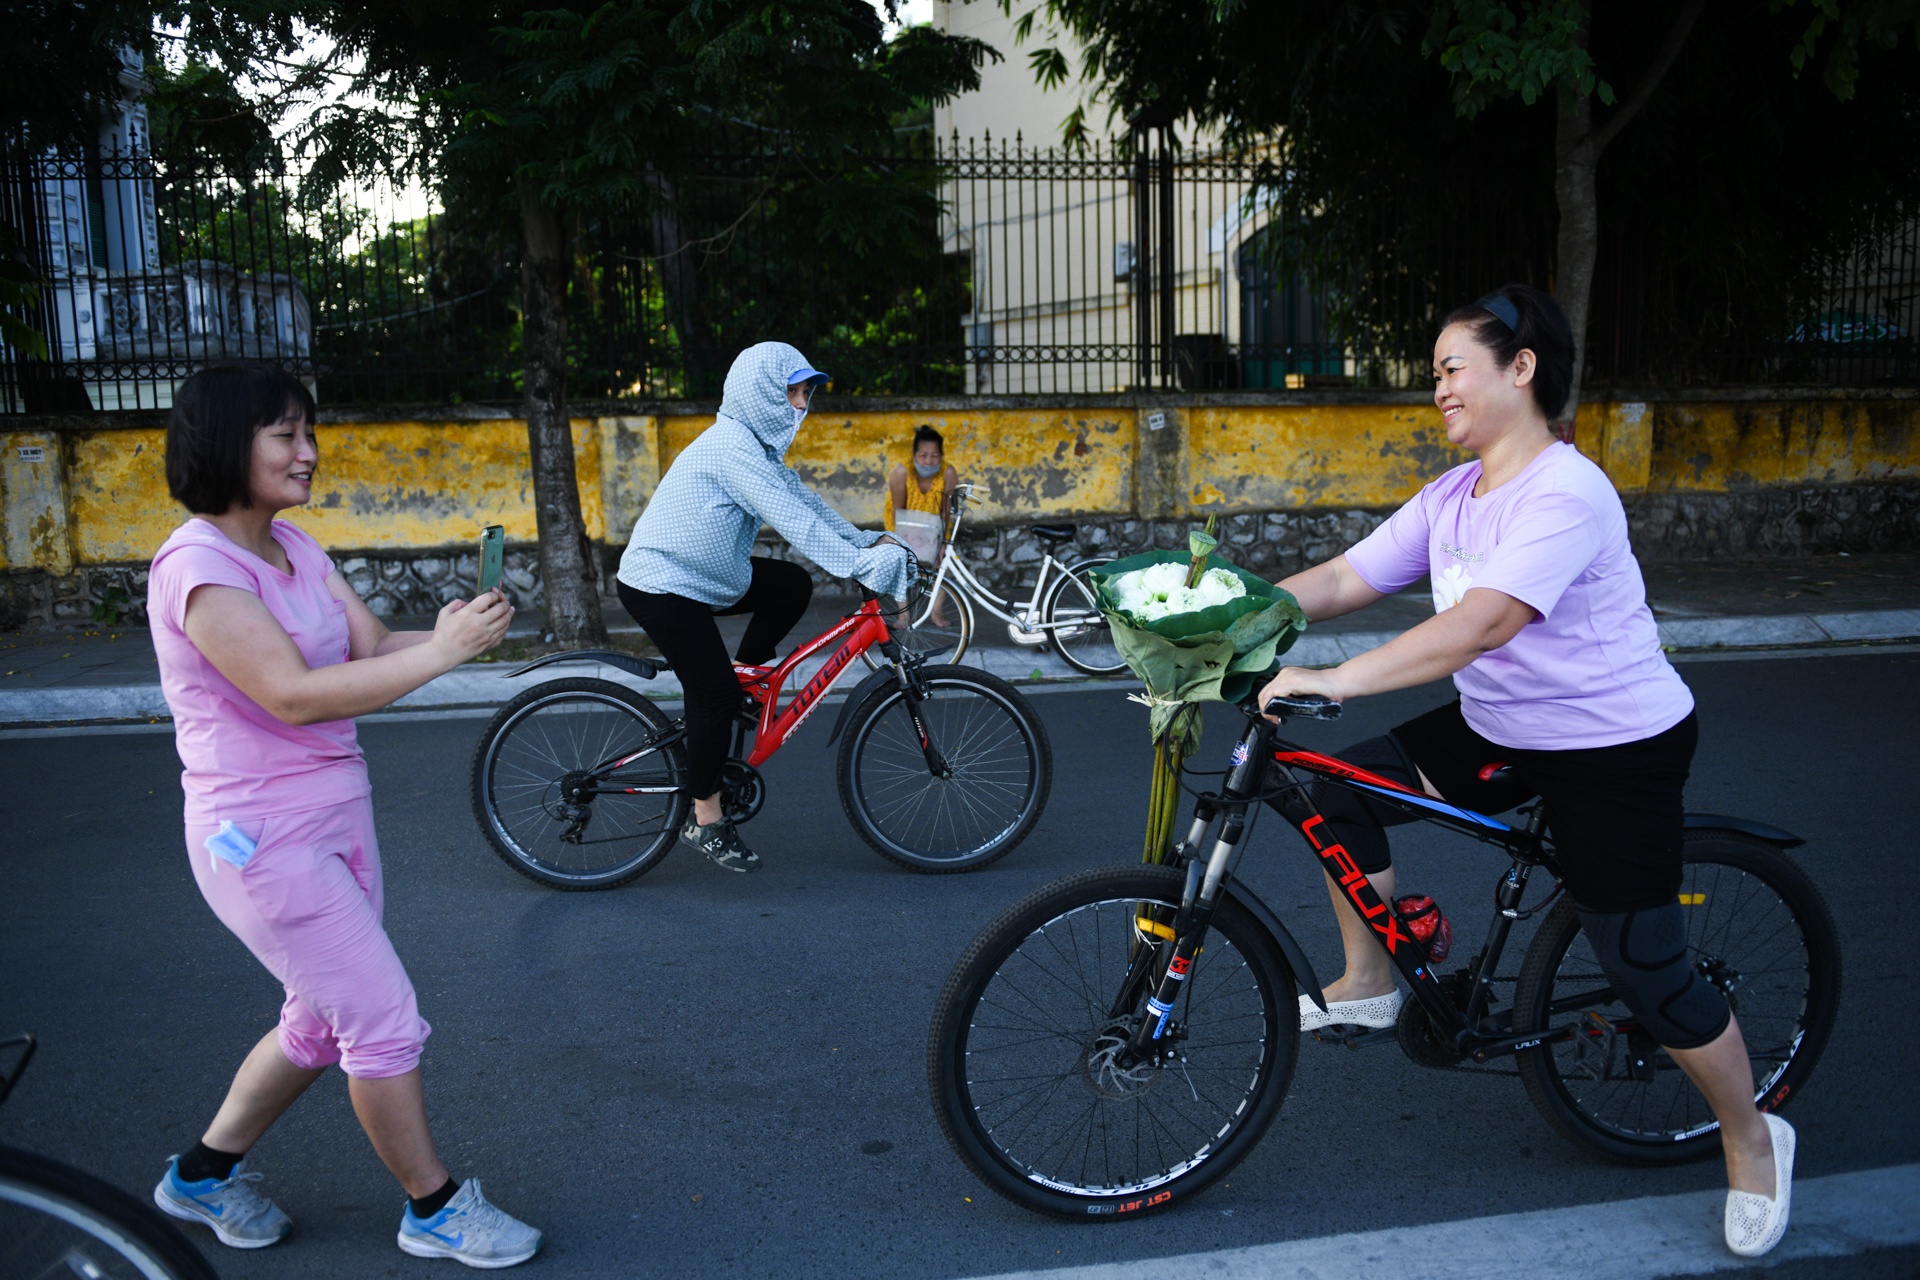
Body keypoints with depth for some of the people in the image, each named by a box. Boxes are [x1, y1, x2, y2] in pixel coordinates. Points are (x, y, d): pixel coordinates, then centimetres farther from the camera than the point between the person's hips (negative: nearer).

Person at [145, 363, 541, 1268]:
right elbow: (293, 694, -28)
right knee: (387, 1020, -2)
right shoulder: (198, 566, -19)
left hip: (336, 816, 9)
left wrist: (456, 631, -18)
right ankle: (434, 1211, 17)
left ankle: (204, 1174, 40)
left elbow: (373, 650, 1)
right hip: (261, 838, -9)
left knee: (324, 1023, 20)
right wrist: (439, 654, -29)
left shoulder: (294, 546, 8)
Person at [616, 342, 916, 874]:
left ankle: (746, 673, 16)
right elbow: (794, 522, -31)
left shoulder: (760, 443, 8)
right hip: (661, 584, -10)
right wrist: (863, 565, -33)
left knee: (794, 586, 5)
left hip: (703, 572, 10)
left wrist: (869, 542, -2)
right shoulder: (731, 446, -24)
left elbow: (804, 501, 7)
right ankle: (705, 821, 2)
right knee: (715, 693, -11)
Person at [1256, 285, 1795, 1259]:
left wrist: (1335, 681, -45)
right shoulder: (1451, 497, 1)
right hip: (1499, 731, 8)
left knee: (1644, 966, -1)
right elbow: (1342, 580, -1)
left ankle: (1751, 1140, 27)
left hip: (1617, 749, -7)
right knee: (1341, 786, -8)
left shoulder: (1567, 494, -25)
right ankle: (1368, 983, 11)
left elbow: (1481, 622, -38)